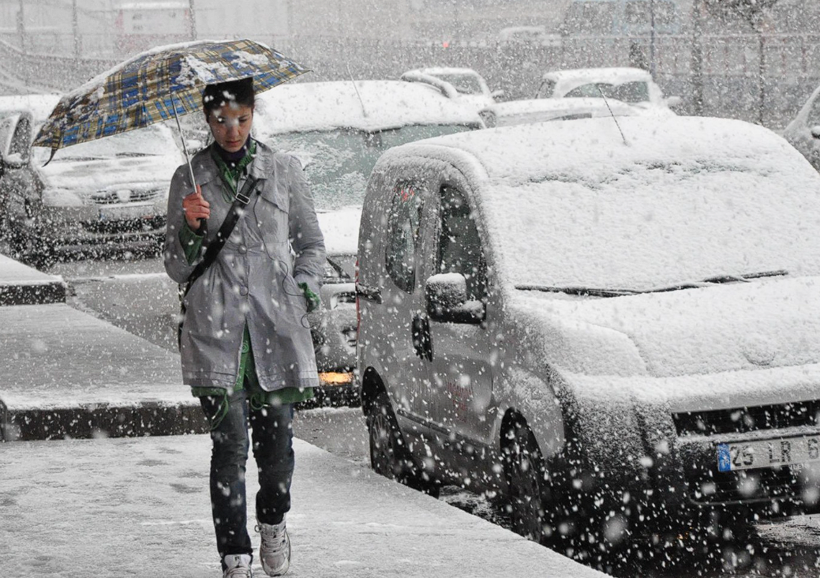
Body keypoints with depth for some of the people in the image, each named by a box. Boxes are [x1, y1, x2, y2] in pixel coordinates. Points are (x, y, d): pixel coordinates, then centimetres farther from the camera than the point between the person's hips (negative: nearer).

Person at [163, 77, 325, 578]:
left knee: (276, 437, 1)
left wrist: (304, 290, 2)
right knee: (230, 441, -9)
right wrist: (192, 230, -10)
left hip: (276, 325, 1)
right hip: (215, 327, -1)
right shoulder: (190, 178, 8)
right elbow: (177, 269, 8)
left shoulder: (284, 170, 9)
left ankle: (273, 522, 31)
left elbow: (312, 244, 17)